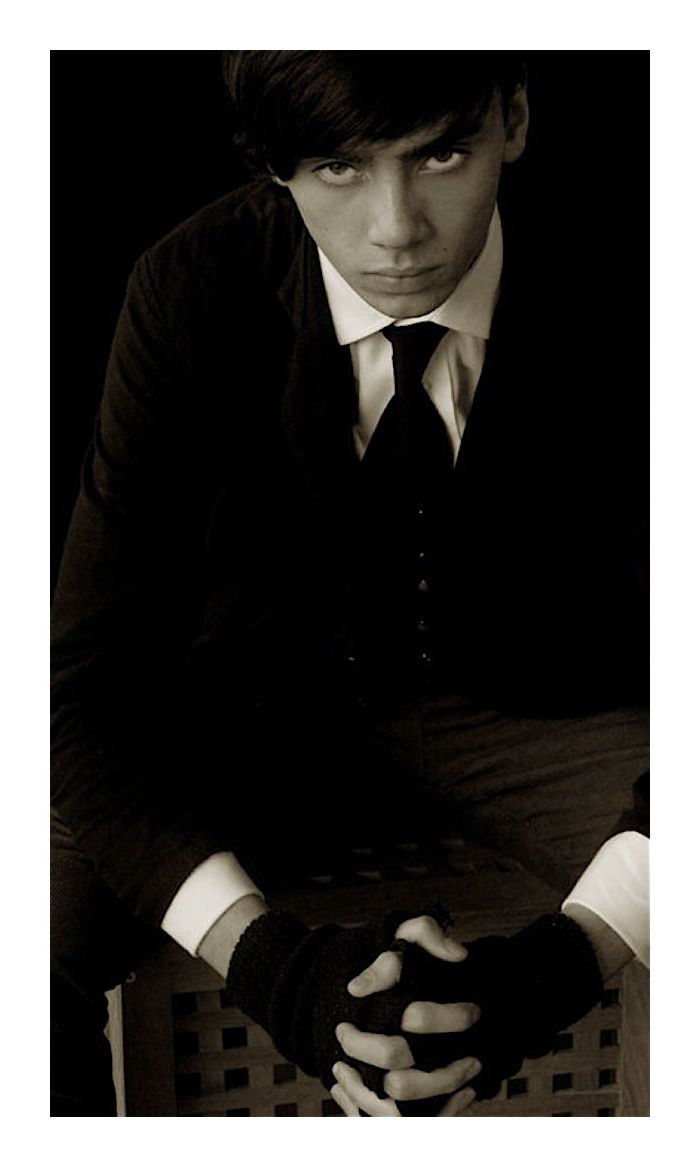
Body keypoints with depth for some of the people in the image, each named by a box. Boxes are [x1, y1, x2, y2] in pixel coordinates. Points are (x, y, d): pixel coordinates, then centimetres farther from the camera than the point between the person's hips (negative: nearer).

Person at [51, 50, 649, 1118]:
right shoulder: (191, 292, -20)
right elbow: (94, 677, -22)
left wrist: (570, 953, -39)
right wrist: (265, 954, -37)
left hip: (540, 719, 1)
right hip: (271, 710, 0)